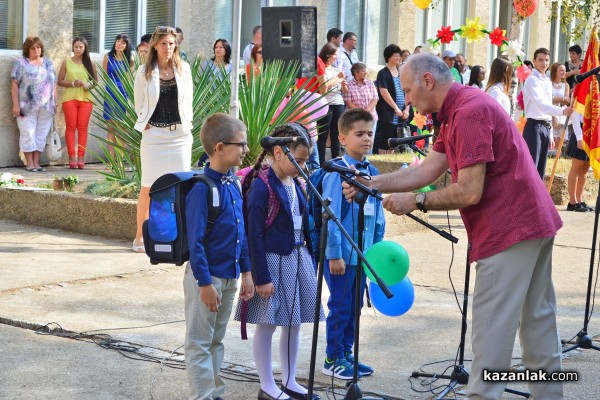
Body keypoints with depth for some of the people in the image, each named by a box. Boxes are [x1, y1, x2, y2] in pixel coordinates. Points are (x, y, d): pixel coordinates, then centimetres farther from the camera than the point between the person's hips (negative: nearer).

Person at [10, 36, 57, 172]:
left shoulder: (48, 63, 15)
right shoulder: (20, 63, 2)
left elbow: (53, 84, 16)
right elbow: (14, 84, -3)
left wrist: (54, 103, 9)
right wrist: (16, 104, -11)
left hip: (46, 107, 4)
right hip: (28, 106, -4)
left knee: (41, 135, 4)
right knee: (28, 133, -4)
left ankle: (36, 162, 10)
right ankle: (29, 163, 2)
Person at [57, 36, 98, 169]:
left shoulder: (90, 63, 9)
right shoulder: (67, 62, 6)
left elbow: (95, 81, 13)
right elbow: (60, 81, 3)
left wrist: (89, 85, -9)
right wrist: (73, 84, -13)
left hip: (86, 98, 1)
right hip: (70, 98, -1)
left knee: (83, 128, -1)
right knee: (71, 127, -1)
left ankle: (81, 157, 1)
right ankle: (72, 157, 0)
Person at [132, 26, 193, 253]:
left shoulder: (183, 69, 6)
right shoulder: (144, 72, 0)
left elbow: (188, 100, 13)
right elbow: (138, 104, 8)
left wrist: (185, 123, 6)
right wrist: (145, 124, 0)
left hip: (180, 134, 2)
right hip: (153, 135, -2)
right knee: (148, 188, 1)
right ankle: (139, 237, 11)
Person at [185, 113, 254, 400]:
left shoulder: (233, 185, 6)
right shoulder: (202, 188, -19)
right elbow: (195, 241, -19)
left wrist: (246, 271, 13)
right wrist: (205, 283, -19)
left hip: (230, 276, 8)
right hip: (207, 276, -8)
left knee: (217, 340, 18)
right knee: (199, 343, 3)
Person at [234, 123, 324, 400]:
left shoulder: (295, 183, 7)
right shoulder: (262, 186, -15)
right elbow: (255, 236, -15)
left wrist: (311, 263, 14)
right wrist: (262, 277, -16)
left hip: (298, 260, 8)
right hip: (273, 262, -8)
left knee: (294, 323, 13)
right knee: (267, 324, 3)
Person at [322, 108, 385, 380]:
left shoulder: (372, 173, 8)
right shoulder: (336, 173, -13)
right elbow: (330, 216, -15)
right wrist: (334, 253, -16)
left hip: (363, 254, 7)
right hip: (341, 254, -7)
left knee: (354, 307, 14)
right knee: (340, 307, 1)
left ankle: (346, 354, 26)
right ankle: (333, 359, 14)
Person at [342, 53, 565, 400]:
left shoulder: (469, 112, -19)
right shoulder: (456, 111, 14)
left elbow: (470, 192, -22)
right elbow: (428, 170, 9)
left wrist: (416, 201, -12)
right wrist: (375, 183, 1)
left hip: (509, 230, -11)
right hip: (535, 222, 11)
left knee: (492, 324, -6)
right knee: (539, 317, 15)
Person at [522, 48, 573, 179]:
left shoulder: (548, 82, 17)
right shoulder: (532, 80, -11)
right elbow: (541, 104, -26)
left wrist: (550, 135, 19)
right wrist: (563, 111, -40)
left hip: (546, 127, 9)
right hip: (534, 127, -9)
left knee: (540, 171, 11)